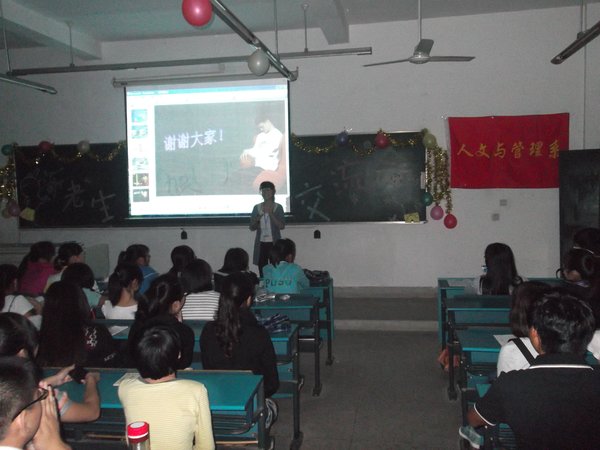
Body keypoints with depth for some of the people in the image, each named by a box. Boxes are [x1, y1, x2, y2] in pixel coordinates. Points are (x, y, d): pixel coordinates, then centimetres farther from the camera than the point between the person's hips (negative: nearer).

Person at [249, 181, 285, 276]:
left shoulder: (278, 207, 1)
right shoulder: (257, 208, 8)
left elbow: (282, 226, -8)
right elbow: (252, 228, 9)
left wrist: (271, 214, -17)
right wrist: (257, 220, -11)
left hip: (274, 243, -2)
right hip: (261, 243, 3)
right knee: (262, 272, 3)